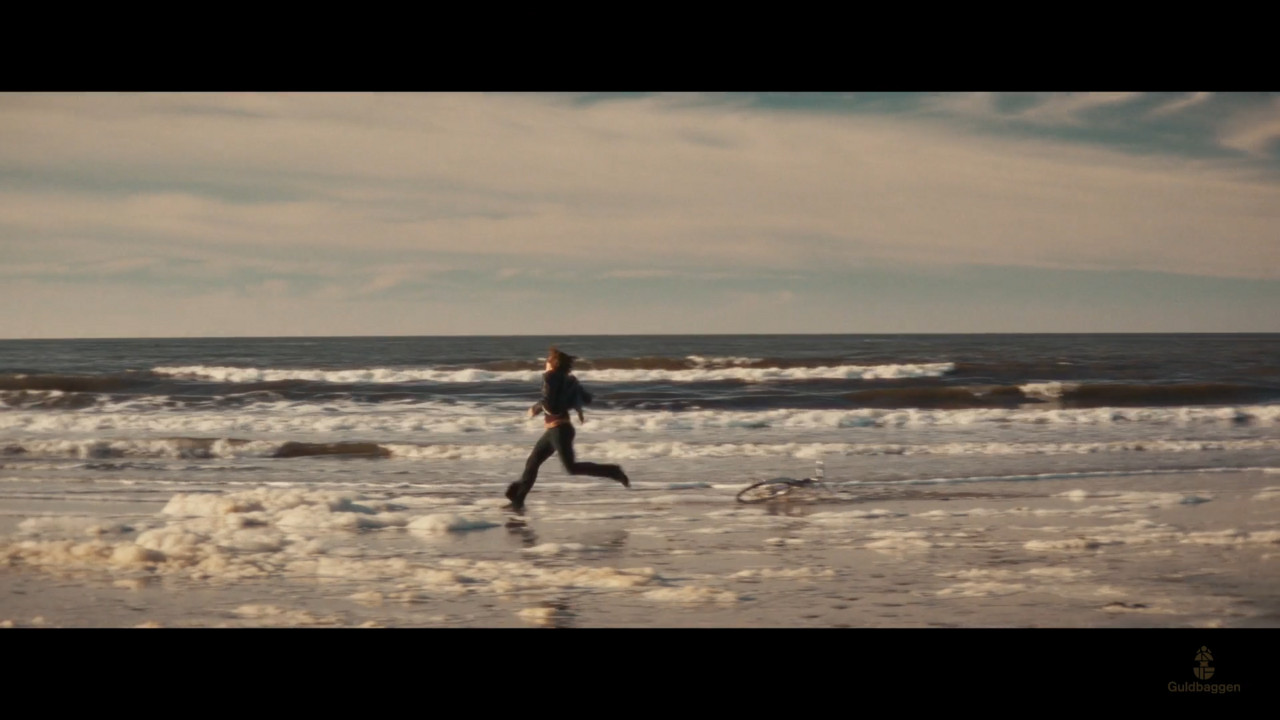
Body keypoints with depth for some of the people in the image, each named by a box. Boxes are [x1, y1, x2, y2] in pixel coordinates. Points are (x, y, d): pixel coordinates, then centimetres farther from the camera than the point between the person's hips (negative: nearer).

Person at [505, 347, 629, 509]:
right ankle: (517, 500, 14)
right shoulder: (567, 380, 11)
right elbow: (587, 399, 12)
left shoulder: (550, 377, -11)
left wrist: (535, 408, -2)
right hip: (554, 430, 9)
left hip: (559, 429, -9)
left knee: (572, 467, -12)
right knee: (532, 463, 11)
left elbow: (548, 403, -20)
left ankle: (612, 472, -11)